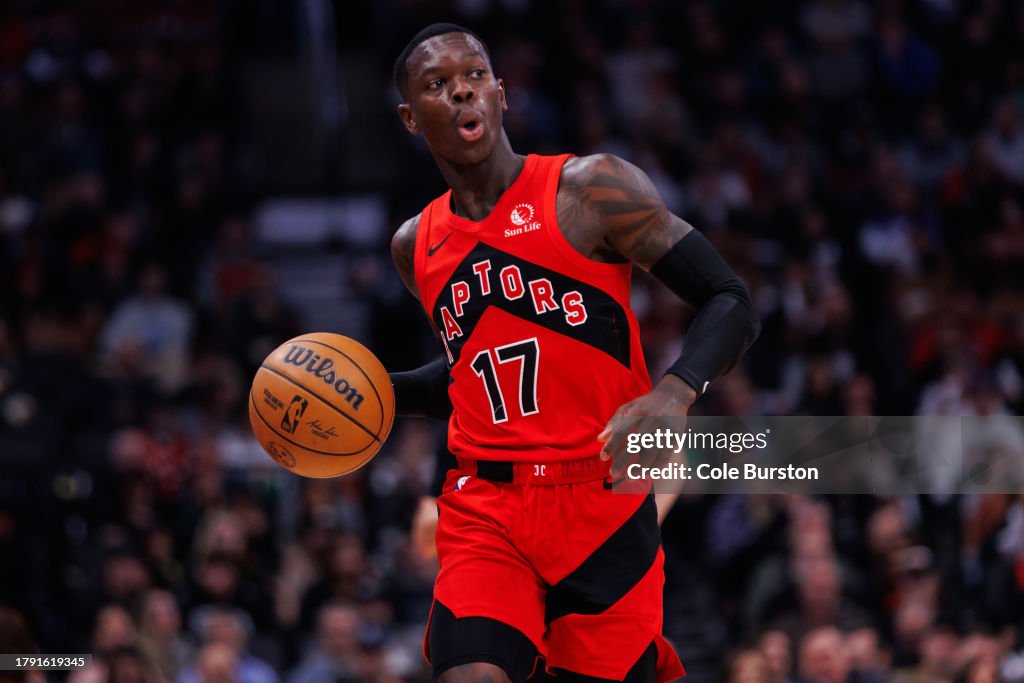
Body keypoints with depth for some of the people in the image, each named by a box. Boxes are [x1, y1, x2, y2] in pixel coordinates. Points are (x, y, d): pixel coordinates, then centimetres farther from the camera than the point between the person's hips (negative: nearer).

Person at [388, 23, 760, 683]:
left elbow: (731, 304, -8)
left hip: (602, 503, -3)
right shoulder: (418, 245, 11)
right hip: (484, 506, 3)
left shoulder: (591, 189, -5)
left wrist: (675, 392, -27)